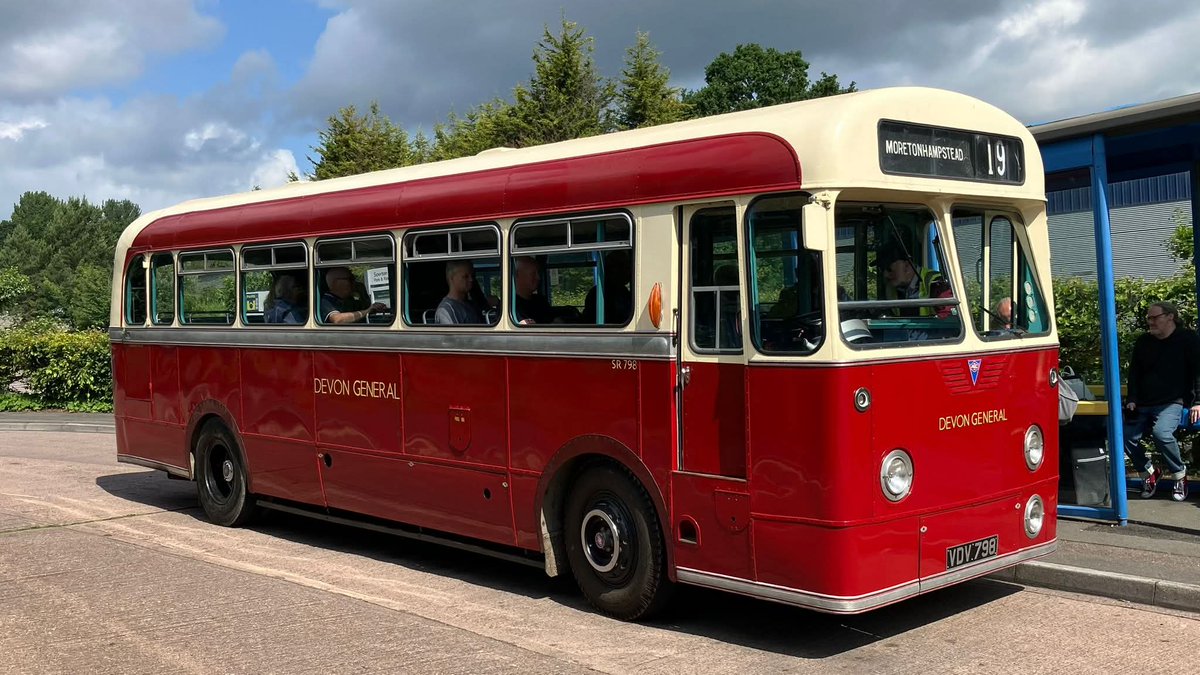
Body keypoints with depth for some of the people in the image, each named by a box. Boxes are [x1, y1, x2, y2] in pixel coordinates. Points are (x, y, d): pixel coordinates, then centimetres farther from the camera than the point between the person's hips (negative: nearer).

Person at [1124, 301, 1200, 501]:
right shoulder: (1143, 342, 13)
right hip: (1144, 404, 5)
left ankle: (1180, 475, -10)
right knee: (1127, 436, -15)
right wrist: (1132, 399, 3)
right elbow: (1134, 372, 15)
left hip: (1173, 402, -5)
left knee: (1161, 432, -33)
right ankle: (1149, 473, 10)